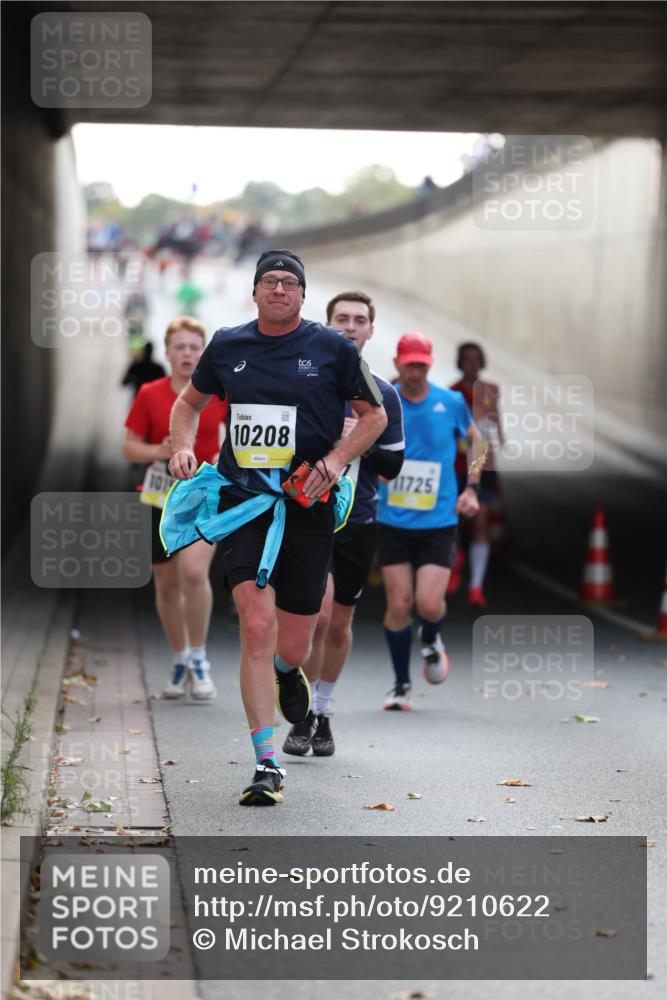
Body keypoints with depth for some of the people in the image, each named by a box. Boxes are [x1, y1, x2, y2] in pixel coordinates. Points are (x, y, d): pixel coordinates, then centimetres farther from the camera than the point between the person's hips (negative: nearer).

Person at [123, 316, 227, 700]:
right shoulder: (149, 395, 0)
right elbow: (131, 446, 4)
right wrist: (159, 451, -15)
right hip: (162, 496, 3)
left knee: (194, 570, -23)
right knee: (167, 583, 8)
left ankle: (199, 659, -7)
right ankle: (181, 660, 27)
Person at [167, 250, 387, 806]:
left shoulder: (332, 348, 1)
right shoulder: (227, 347, 7)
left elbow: (374, 414, 8)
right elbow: (190, 402, 24)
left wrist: (335, 460, -8)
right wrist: (183, 447, 4)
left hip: (307, 504, -1)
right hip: (243, 499, 1)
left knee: (291, 648, 5)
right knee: (257, 626, -15)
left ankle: (286, 671, 47)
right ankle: (267, 765, -11)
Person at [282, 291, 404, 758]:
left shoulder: (384, 394, 5)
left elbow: (393, 466, 4)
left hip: (359, 522, 3)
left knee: (340, 624, 10)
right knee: (317, 613, -18)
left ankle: (324, 712, 28)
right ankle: (305, 714, -4)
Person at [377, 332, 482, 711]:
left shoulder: (451, 402, -1)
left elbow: (476, 439, 16)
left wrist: (472, 488, 8)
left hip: (439, 523, 0)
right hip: (393, 523, 0)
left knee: (429, 603, -11)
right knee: (398, 605, -1)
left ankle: (431, 641, 26)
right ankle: (402, 685, 17)